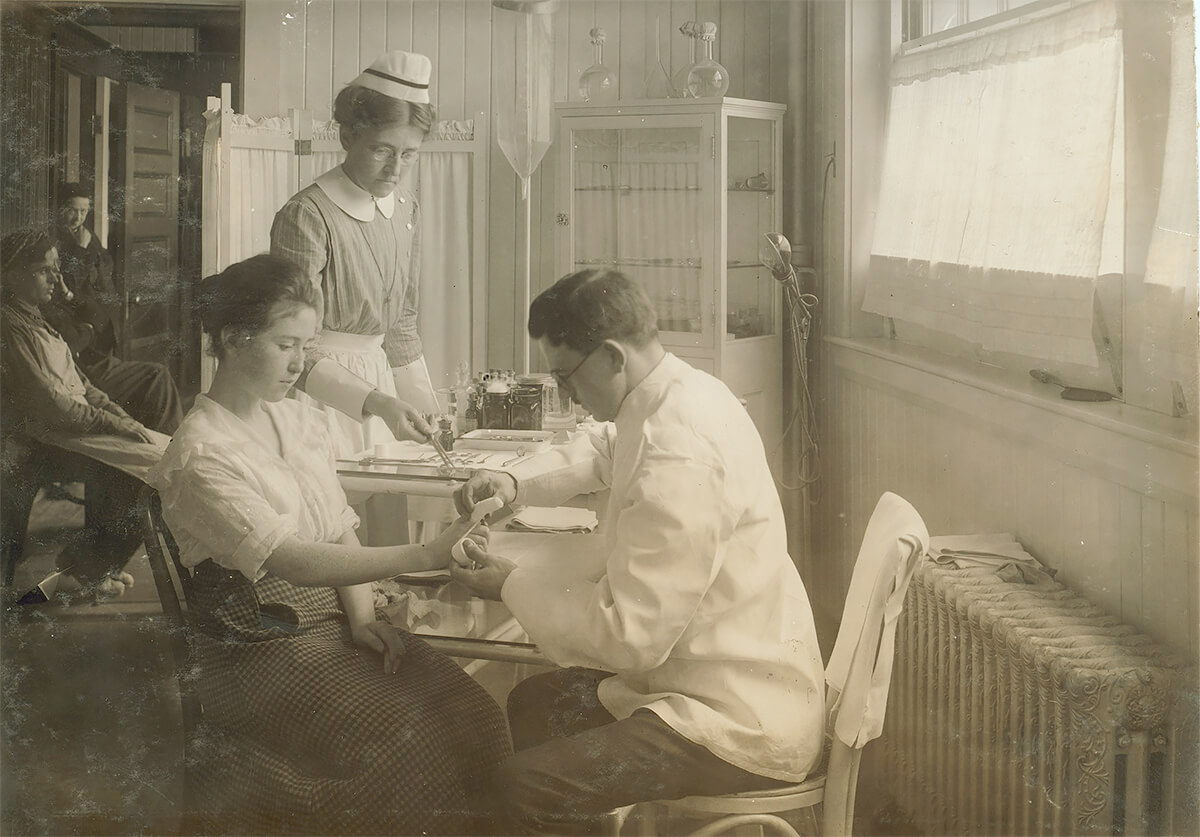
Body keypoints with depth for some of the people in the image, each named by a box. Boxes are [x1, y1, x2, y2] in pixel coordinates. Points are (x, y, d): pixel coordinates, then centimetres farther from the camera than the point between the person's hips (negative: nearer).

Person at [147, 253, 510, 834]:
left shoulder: (303, 423, 10)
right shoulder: (200, 455, -15)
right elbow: (295, 562, -25)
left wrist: (363, 618, -7)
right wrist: (425, 556, -32)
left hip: (333, 624, 6)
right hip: (256, 649, -6)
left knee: (475, 718, -17)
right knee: (403, 742, -27)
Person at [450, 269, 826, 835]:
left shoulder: (678, 458, -28)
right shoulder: (681, 393, 2)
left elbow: (630, 634, -26)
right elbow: (601, 452, 25)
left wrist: (512, 587, -12)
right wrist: (516, 482, 8)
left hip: (741, 720, -10)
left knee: (523, 787, -18)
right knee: (532, 705, 20)